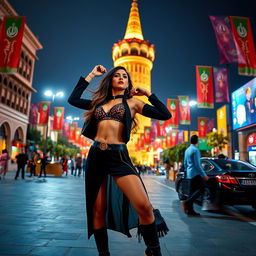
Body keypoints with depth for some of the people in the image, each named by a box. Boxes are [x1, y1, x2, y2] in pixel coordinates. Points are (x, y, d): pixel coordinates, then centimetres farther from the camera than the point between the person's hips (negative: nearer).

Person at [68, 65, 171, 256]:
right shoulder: (99, 101, 19)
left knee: (144, 206, -17)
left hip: (119, 155, -3)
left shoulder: (132, 102, 9)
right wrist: (91, 75, 19)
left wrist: (149, 94, 8)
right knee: (97, 210, 7)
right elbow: (73, 99, 17)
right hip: (95, 155, 4)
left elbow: (165, 115, 6)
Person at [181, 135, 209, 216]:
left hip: (189, 174, 9)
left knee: (192, 191, 10)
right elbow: (197, 164, -18)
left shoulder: (187, 150, 14)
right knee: (201, 189, -5)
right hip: (195, 173, -9)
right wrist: (204, 175, -14)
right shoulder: (195, 150, -13)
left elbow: (185, 163, 19)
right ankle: (187, 202, -14)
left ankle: (190, 210, 10)